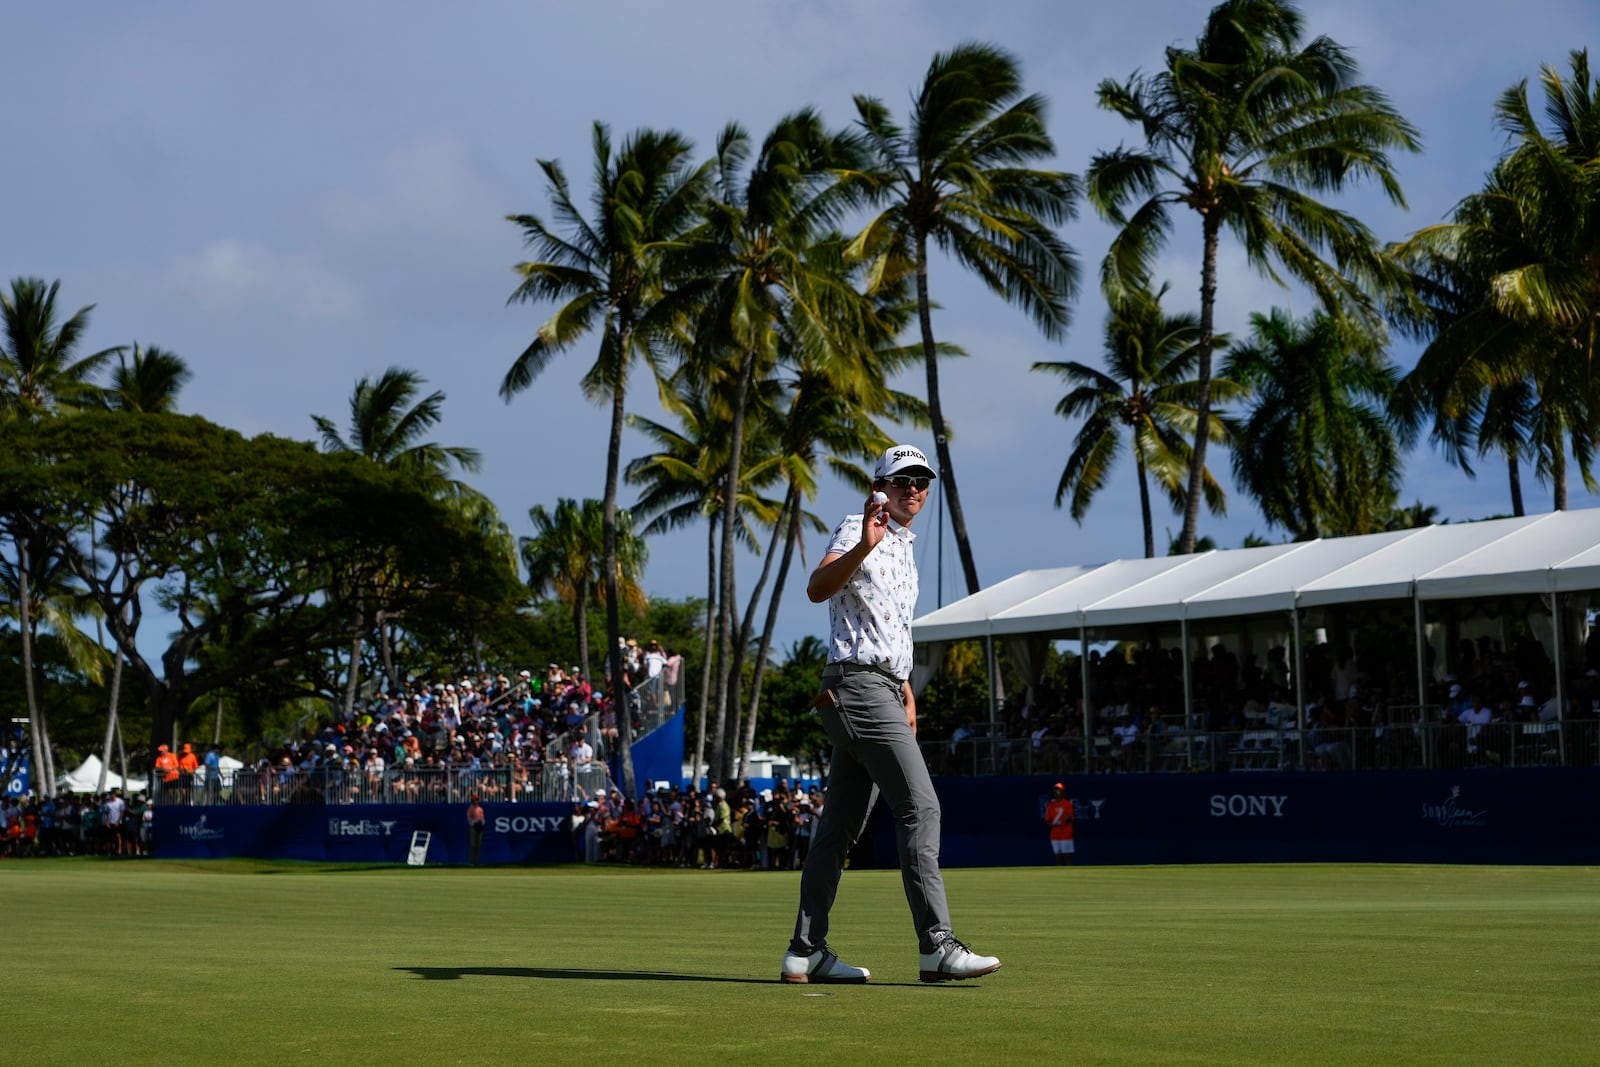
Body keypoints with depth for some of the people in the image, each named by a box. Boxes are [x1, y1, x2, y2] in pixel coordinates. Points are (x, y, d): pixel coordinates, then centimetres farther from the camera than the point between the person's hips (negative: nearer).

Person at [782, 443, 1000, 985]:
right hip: (858, 683, -10)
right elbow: (817, 588, -26)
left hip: (883, 692, 10)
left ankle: (806, 951, 9)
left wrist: (905, 688, 23)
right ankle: (936, 946, -17)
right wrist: (863, 546, -41)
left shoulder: (905, 547, 22)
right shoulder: (858, 530, -7)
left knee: (842, 823, 8)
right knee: (920, 807, -15)